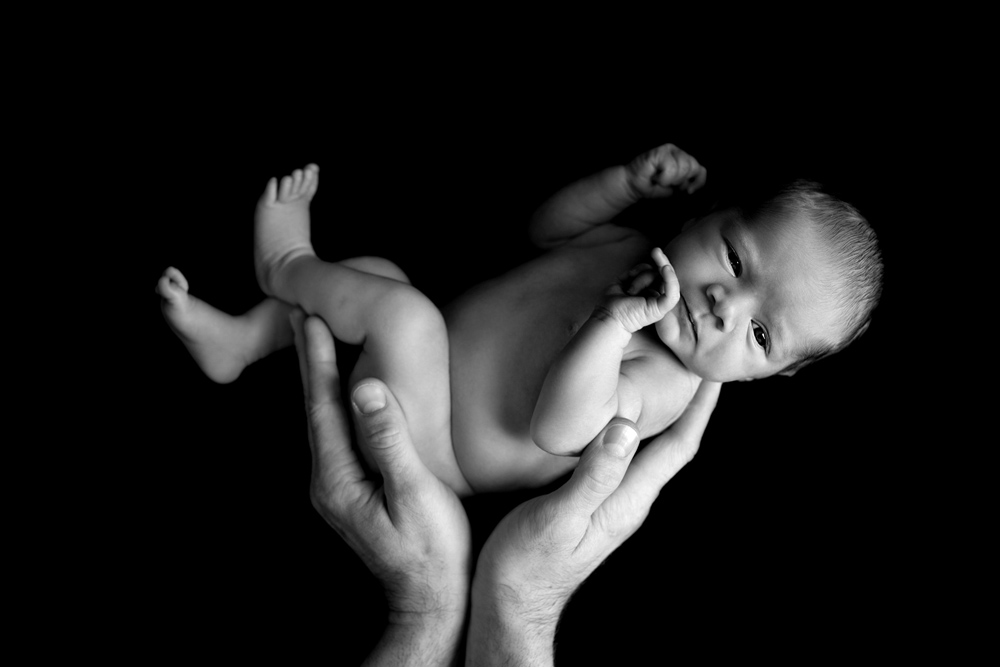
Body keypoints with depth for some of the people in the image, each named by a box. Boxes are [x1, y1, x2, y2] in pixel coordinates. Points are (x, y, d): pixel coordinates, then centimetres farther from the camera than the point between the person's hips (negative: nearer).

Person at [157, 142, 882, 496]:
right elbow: (546, 227, 12)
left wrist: (614, 322, -51)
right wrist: (629, 182, -4)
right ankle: (235, 343, 25)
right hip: (415, 361, 7)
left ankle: (288, 264, 3)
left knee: (402, 308, -28)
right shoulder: (630, 248, -6)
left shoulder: (665, 383, -28)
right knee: (372, 267, 12)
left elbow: (555, 429, -40)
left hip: (426, 462, -7)